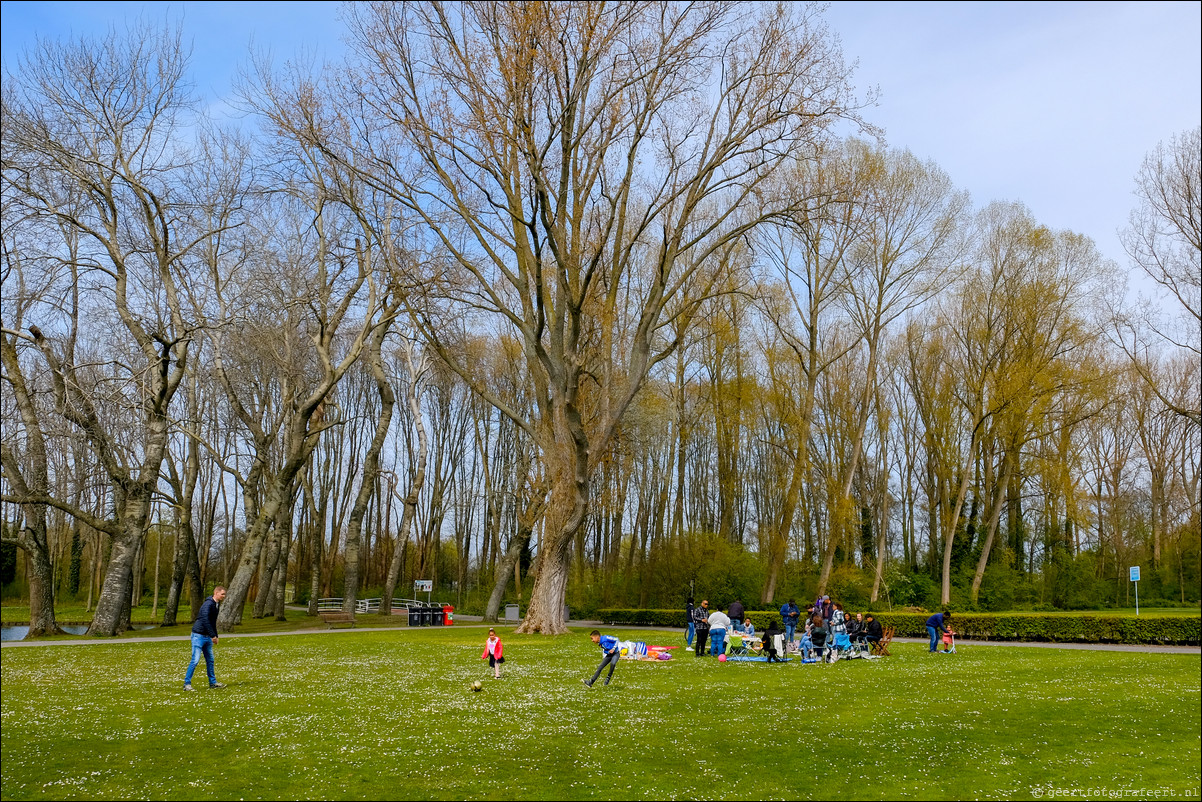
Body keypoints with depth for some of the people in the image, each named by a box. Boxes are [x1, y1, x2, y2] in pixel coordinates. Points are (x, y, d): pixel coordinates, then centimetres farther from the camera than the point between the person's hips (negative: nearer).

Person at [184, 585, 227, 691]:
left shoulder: (217, 605, 12)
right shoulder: (208, 604, -18)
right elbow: (205, 621, -27)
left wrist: (215, 636, 17)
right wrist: (213, 635, -25)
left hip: (207, 637, 9)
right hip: (198, 635, -9)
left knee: (210, 660, 12)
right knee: (195, 660, -10)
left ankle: (213, 682, 20)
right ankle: (187, 684, -4)